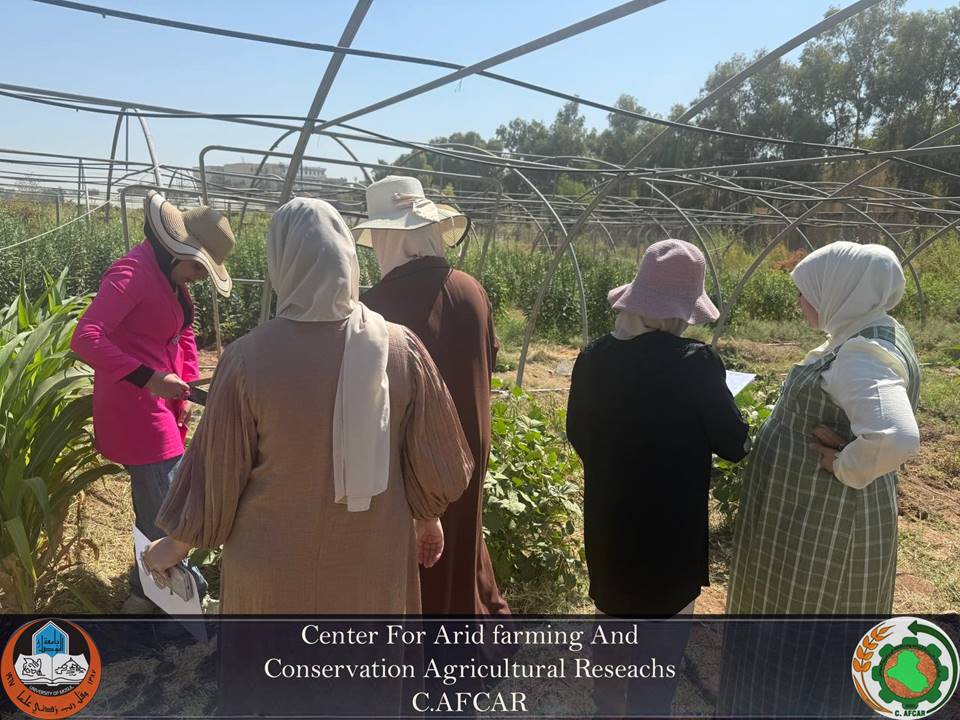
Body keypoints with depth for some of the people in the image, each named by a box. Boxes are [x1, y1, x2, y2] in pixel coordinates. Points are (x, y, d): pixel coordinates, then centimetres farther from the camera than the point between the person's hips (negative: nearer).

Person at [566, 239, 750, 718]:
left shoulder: (594, 356, -8)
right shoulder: (694, 362, -21)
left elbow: (578, 434, 3)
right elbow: (733, 445, -11)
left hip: (607, 518, 5)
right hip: (670, 525, -5)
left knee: (616, 619, 26)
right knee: (662, 634, 14)